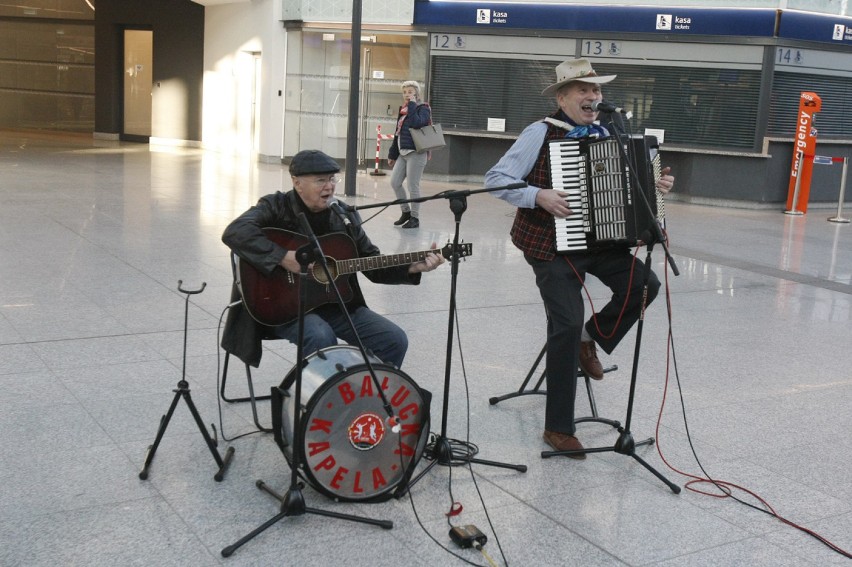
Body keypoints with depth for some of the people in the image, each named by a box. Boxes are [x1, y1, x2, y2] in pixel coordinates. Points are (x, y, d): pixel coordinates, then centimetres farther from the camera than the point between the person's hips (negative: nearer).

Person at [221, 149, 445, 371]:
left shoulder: (346, 216, 9)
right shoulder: (276, 207, -6)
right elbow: (235, 232, -24)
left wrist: (413, 267, -6)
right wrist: (283, 257, -30)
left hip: (337, 304, 5)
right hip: (285, 303, -5)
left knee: (395, 340, -10)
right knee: (320, 338, -36)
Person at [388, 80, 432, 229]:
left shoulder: (423, 108, -4)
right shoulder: (403, 109, 16)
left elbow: (417, 123, -26)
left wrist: (412, 105, -16)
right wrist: (392, 154, 20)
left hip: (416, 153, -7)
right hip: (402, 153, 8)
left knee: (413, 187, -4)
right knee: (394, 182, 5)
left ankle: (415, 218, 8)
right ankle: (406, 211, 21)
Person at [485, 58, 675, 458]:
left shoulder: (604, 134, 9)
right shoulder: (541, 133, -8)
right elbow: (496, 178, -12)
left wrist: (655, 185, 1)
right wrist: (539, 196, -24)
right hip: (549, 245, -6)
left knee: (645, 285, -12)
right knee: (567, 325, -12)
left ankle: (592, 337, 17)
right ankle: (558, 428, 1)